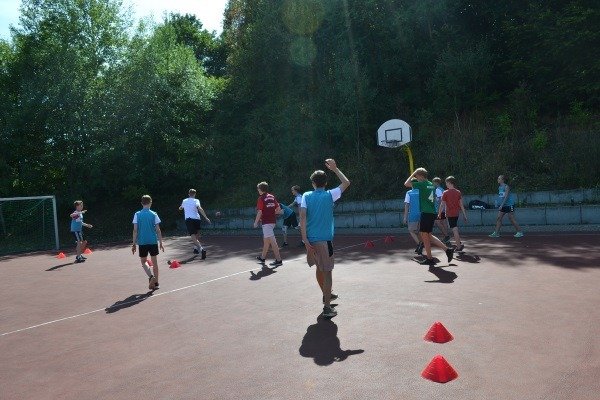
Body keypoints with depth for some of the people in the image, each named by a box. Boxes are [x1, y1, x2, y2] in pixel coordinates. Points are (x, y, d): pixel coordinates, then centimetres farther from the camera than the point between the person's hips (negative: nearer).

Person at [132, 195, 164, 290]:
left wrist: (134, 244, 4)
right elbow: (158, 230, -3)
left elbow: (135, 230, -3)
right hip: (153, 241, 0)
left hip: (142, 242, 0)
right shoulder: (154, 214, -3)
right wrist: (160, 243, 4)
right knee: (154, 261, 11)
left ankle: (151, 276, -10)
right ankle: (156, 283, 15)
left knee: (143, 261, 14)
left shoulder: (137, 215, -2)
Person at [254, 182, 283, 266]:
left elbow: (259, 212, -13)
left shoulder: (261, 198, -9)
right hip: (273, 221, 8)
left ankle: (278, 260, -8)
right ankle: (262, 257, 32)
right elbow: (278, 209, 11)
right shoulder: (272, 197, 10)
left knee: (272, 241, -8)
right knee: (266, 240, 20)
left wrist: (256, 222, -3)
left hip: (266, 222, -8)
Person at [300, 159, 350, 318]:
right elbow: (346, 183, 12)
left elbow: (303, 217, -8)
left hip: (311, 239, 4)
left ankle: (326, 295, 42)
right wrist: (335, 168, 18)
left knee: (320, 268, 22)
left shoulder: (306, 196, 2)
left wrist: (305, 239, -8)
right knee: (327, 272, 0)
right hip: (325, 239, -4)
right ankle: (327, 307, -4)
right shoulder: (329, 195, -2)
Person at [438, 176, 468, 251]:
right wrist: (464, 214, 7)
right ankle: (458, 243, 27)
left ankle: (459, 246, -5)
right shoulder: (458, 192, 4)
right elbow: (461, 204, 3)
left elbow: (442, 205, -7)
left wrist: (439, 214, 1)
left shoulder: (445, 193, -10)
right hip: (457, 213, 5)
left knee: (454, 229, -5)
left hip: (449, 213, -5)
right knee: (455, 229, 21)